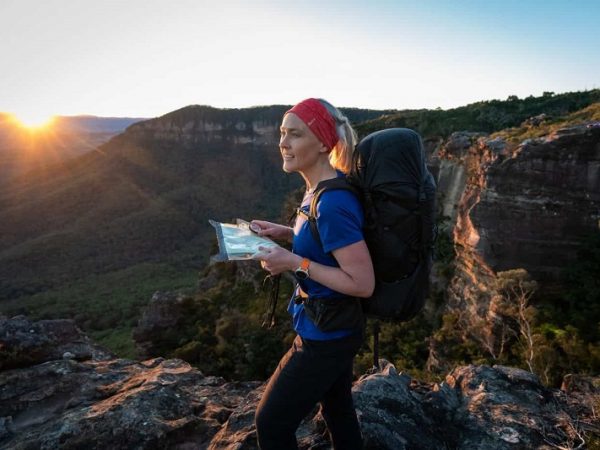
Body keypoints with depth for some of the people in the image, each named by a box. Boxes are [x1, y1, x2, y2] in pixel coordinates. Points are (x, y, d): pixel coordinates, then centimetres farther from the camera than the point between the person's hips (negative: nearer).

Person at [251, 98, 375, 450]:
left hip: (325, 336, -9)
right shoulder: (321, 189, 0)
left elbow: (362, 283, -27)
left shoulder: (332, 203, -29)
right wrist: (287, 233, 3)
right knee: (338, 411, 27)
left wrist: (295, 263, -24)